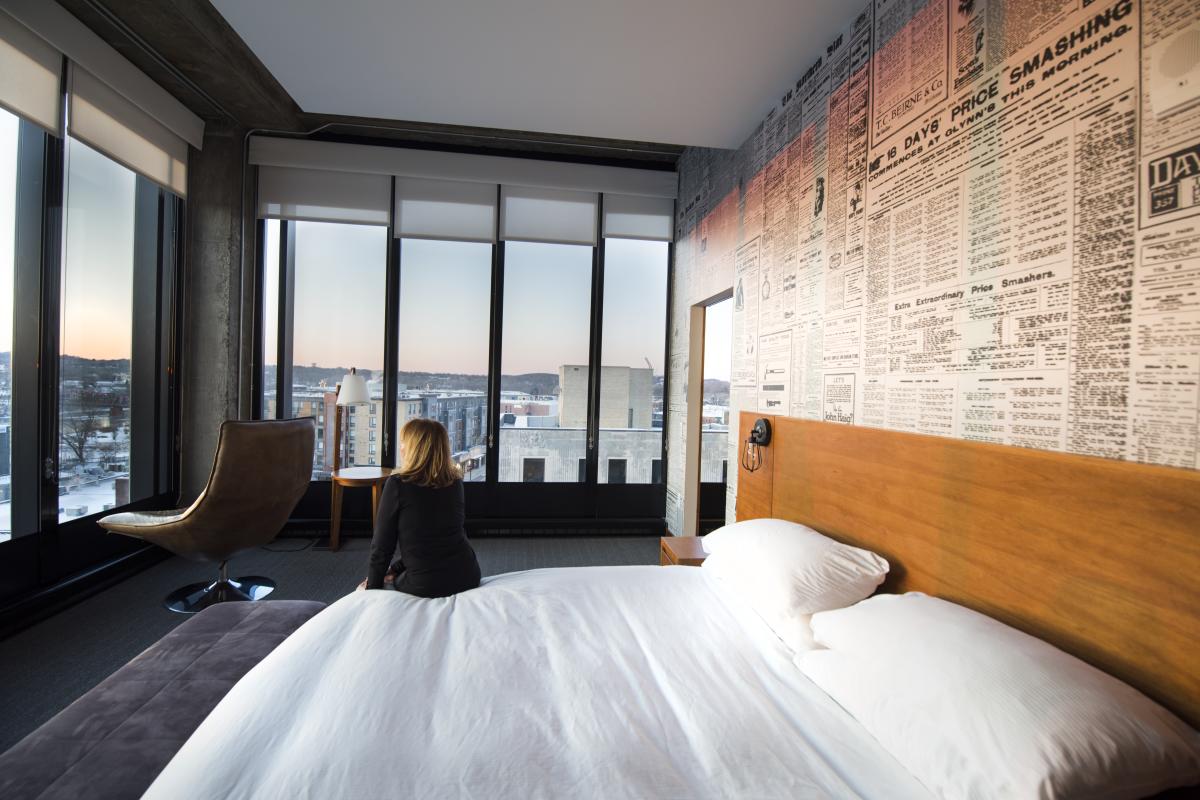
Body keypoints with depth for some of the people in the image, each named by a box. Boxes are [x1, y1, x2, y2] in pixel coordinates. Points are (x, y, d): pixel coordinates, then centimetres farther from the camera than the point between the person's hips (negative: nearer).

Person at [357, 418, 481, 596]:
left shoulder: (397, 484, -12)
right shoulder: (455, 482, 3)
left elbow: (382, 544, -6)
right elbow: (445, 535, 11)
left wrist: (373, 586, 9)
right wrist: (397, 568, 15)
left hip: (426, 586, -4)